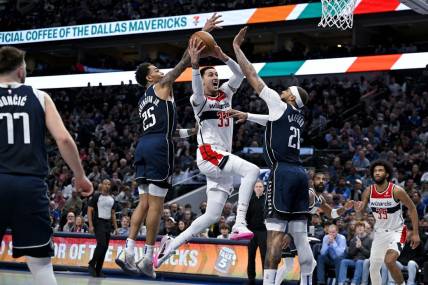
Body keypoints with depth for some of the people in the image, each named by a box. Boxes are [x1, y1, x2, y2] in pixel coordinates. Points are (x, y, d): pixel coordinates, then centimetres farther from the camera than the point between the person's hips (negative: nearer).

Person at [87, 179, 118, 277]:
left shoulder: (112, 199, 14)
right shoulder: (96, 196, -3)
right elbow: (89, 210, -6)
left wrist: (116, 227, 12)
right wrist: (90, 225, -15)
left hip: (108, 224, 6)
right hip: (98, 222, -6)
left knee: (105, 247, 3)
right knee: (101, 244, -20)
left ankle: (98, 270, 9)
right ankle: (92, 264, -7)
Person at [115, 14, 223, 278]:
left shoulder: (144, 99, 27)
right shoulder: (161, 86, 5)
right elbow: (182, 64, -3)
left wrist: (190, 132, 37)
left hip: (144, 145, 8)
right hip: (159, 147, -8)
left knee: (145, 202, 10)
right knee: (156, 204, -4)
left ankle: (128, 253, 1)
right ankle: (148, 258, -3)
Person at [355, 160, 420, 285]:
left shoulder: (396, 191, -19)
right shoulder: (369, 191, -7)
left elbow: (412, 209, -9)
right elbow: (360, 212, 0)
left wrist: (415, 233, -11)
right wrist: (359, 208, -27)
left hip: (396, 231, -5)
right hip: (379, 232, 5)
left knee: (389, 261, -28)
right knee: (373, 268, 10)